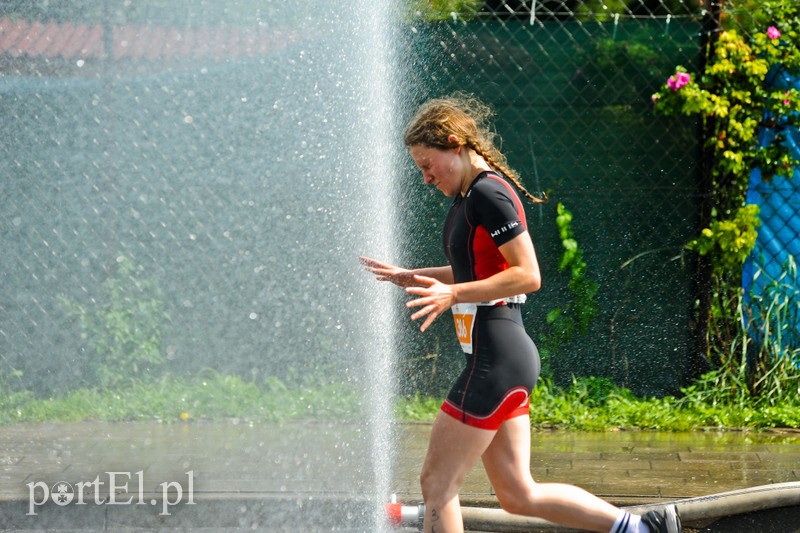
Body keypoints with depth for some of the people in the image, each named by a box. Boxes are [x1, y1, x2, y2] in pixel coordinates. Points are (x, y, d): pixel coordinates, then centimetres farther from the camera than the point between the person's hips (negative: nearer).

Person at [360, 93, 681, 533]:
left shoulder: (488, 193, -14)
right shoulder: (469, 196, 17)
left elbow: (527, 274, -20)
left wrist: (453, 294, -24)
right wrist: (407, 277, 28)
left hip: (497, 360, -10)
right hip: (503, 361, 10)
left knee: (436, 483, -4)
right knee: (518, 494, 11)